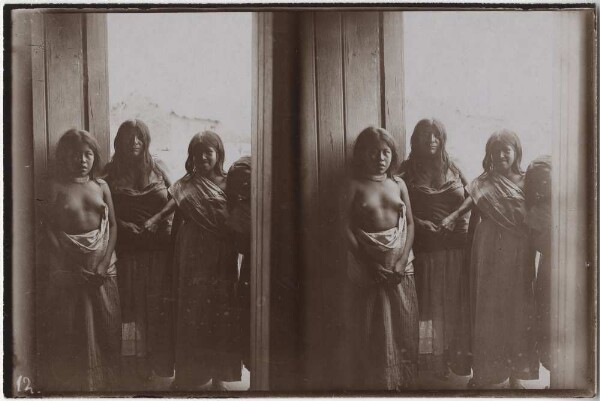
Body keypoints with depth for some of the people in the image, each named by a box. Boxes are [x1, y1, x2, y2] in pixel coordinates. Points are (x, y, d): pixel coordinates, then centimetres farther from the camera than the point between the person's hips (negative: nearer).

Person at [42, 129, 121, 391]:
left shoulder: (101, 186, 5)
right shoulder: (56, 188, -3)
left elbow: (112, 225, 3)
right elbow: (49, 228, -8)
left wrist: (104, 262, -9)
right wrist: (71, 266, -14)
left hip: (102, 262, 3)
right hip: (70, 264, -3)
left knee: (106, 326, 6)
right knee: (70, 331, 3)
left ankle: (106, 383, 19)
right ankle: (71, 384, 15)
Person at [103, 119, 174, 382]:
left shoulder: (157, 168, 9)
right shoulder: (111, 173, 5)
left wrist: (165, 222, -3)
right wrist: (123, 225, -12)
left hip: (159, 246, 1)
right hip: (129, 249, -1)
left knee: (159, 305, 4)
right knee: (132, 304, 2)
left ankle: (160, 361, 15)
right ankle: (136, 367, 10)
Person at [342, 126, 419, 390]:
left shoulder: (399, 184, 7)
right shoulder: (355, 186, -4)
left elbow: (409, 223, 5)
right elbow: (347, 228, -8)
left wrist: (402, 260, -10)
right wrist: (370, 266, -14)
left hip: (400, 263, 3)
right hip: (368, 264, -3)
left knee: (404, 328, 7)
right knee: (372, 332, 3)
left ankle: (404, 382, 20)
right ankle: (374, 383, 16)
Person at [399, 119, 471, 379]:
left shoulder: (453, 169, 12)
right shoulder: (407, 172, 4)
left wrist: (455, 221, -7)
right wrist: (421, 224, -14)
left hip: (457, 243, 2)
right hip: (427, 247, -2)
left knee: (458, 301, 5)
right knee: (431, 302, 1)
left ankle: (458, 355, 15)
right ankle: (436, 360, 8)